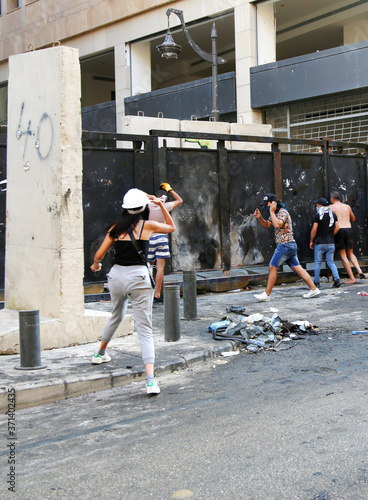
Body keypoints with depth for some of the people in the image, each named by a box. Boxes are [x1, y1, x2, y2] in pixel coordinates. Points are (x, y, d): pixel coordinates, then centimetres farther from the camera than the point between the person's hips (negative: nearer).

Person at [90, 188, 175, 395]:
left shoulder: (116, 228, 5)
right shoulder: (147, 226, -1)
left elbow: (99, 255, 6)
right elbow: (172, 227, 19)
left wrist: (96, 265, 28)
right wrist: (161, 205, 24)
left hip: (117, 275, 4)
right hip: (138, 276, -4)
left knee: (116, 316, 31)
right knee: (145, 329, -4)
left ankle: (101, 353, 51)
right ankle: (150, 379, -16)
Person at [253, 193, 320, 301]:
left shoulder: (283, 212, -13)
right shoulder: (275, 213, 17)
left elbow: (277, 225, -29)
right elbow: (267, 225, 28)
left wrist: (272, 211, -20)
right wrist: (259, 217, 10)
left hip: (285, 245, -10)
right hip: (290, 245, 10)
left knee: (272, 267, -5)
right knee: (297, 267, 6)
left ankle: (266, 294, -1)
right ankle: (314, 289, 5)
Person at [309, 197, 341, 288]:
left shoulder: (318, 216, -9)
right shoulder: (333, 215, 6)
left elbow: (314, 230, -11)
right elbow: (337, 228, 6)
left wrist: (311, 241, -1)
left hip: (320, 243, -4)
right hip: (330, 243, 4)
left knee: (317, 262, 5)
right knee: (330, 261, 9)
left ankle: (316, 282, 8)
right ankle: (337, 279, -8)